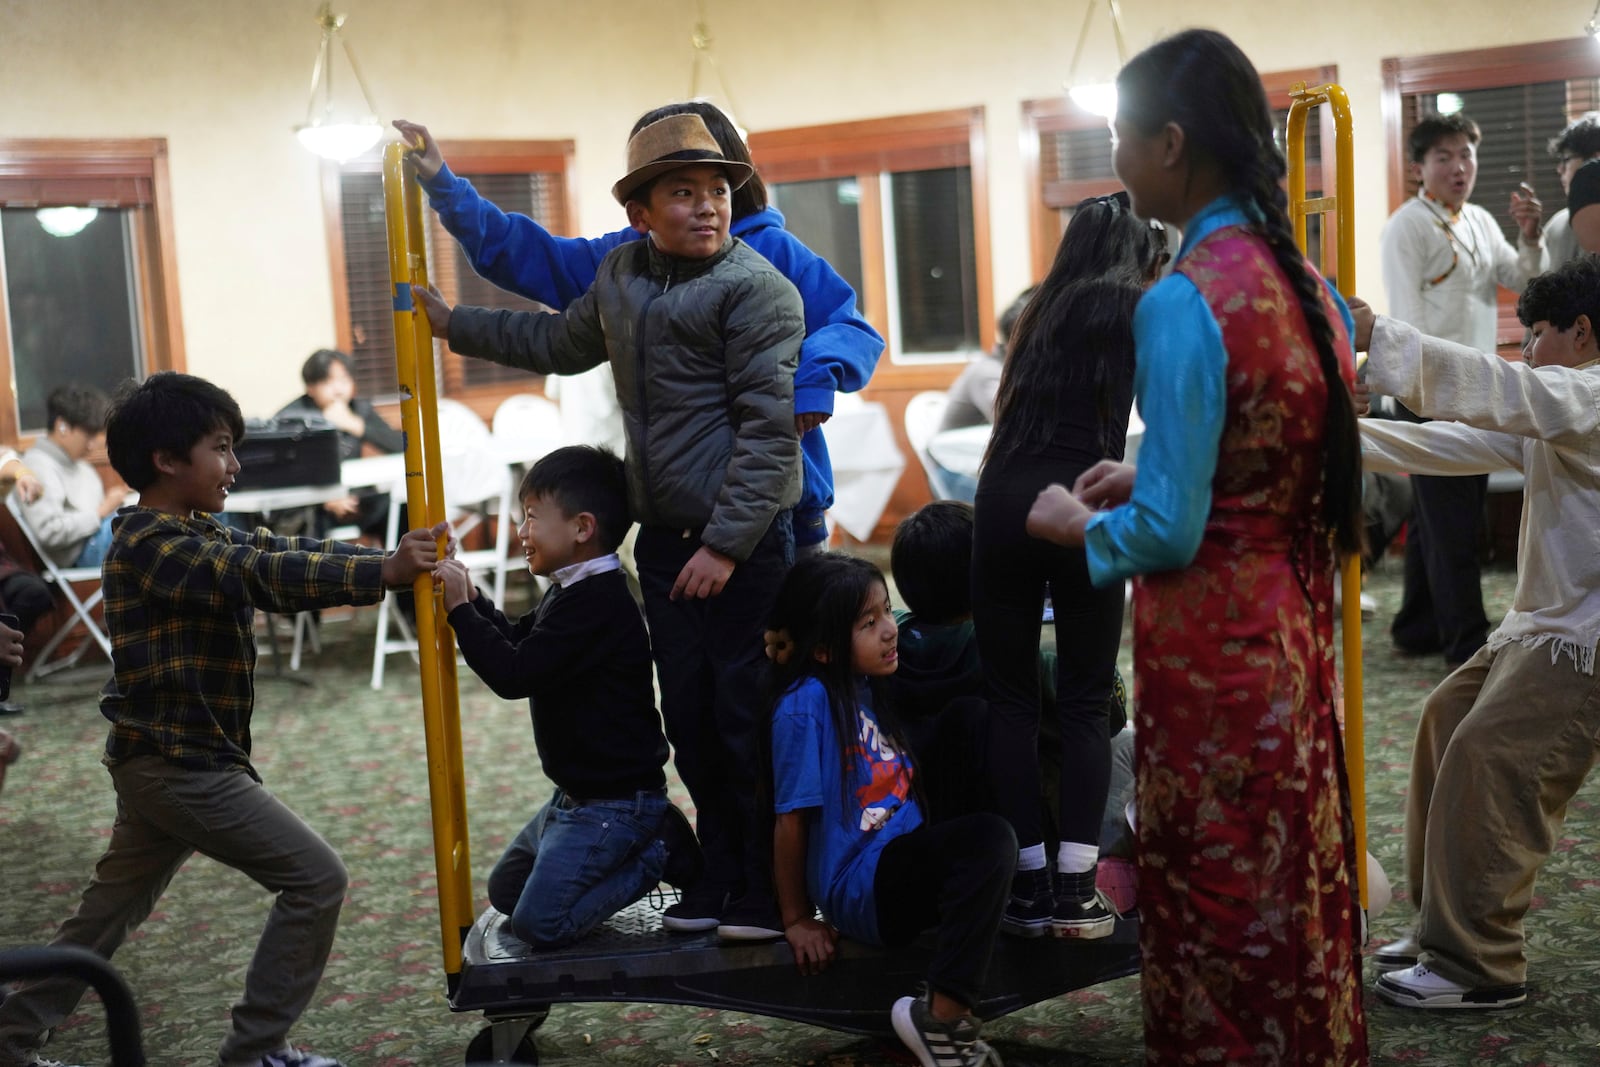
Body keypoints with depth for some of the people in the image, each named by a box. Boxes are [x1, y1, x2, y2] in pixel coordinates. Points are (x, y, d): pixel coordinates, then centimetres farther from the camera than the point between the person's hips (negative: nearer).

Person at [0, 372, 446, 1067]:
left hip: (161, 766, 10)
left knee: (110, 911, 20)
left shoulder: (198, 537, 12)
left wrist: (393, 559, -9)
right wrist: (382, 572, -35)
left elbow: (289, 552, 3)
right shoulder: (149, 542, -18)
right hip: (182, 766, -10)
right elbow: (263, 577, -30)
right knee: (316, 877, -6)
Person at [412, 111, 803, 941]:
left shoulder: (756, 288, -11)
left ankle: (771, 893, 9)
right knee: (690, 716, 12)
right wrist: (453, 325, 32)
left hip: (745, 541, -7)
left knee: (750, 717, -3)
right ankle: (720, 878, 24)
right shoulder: (621, 274, 13)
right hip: (663, 538, 7)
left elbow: (769, 427, -16)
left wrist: (726, 544, -19)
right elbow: (561, 344, 31)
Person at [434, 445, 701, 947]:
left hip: (616, 802, -10)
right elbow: (518, 640, 21)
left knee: (538, 921, -14)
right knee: (505, 890, 20)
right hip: (577, 794, 11)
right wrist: (473, 599, 6)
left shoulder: (596, 603, -25)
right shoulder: (574, 591, 8)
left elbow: (513, 674, -28)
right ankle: (643, 845, 15)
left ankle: (659, 855, -1)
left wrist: (460, 610, -19)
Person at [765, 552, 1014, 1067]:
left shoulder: (868, 687, 12)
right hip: (859, 885, -9)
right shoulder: (806, 702, -14)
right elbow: (792, 818, -11)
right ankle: (944, 1015, -22)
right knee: (987, 838, -26)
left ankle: (942, 1010, -4)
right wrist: (797, 919, -6)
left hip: (902, 865, 9)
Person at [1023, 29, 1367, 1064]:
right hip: (1300, 626, 8)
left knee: (1217, 909, 9)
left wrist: (1078, 524, -2)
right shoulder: (1311, 286, 3)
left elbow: (1169, 531, -20)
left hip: (1212, 644, -8)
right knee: (1299, 890, 21)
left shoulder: (1183, 301, -20)